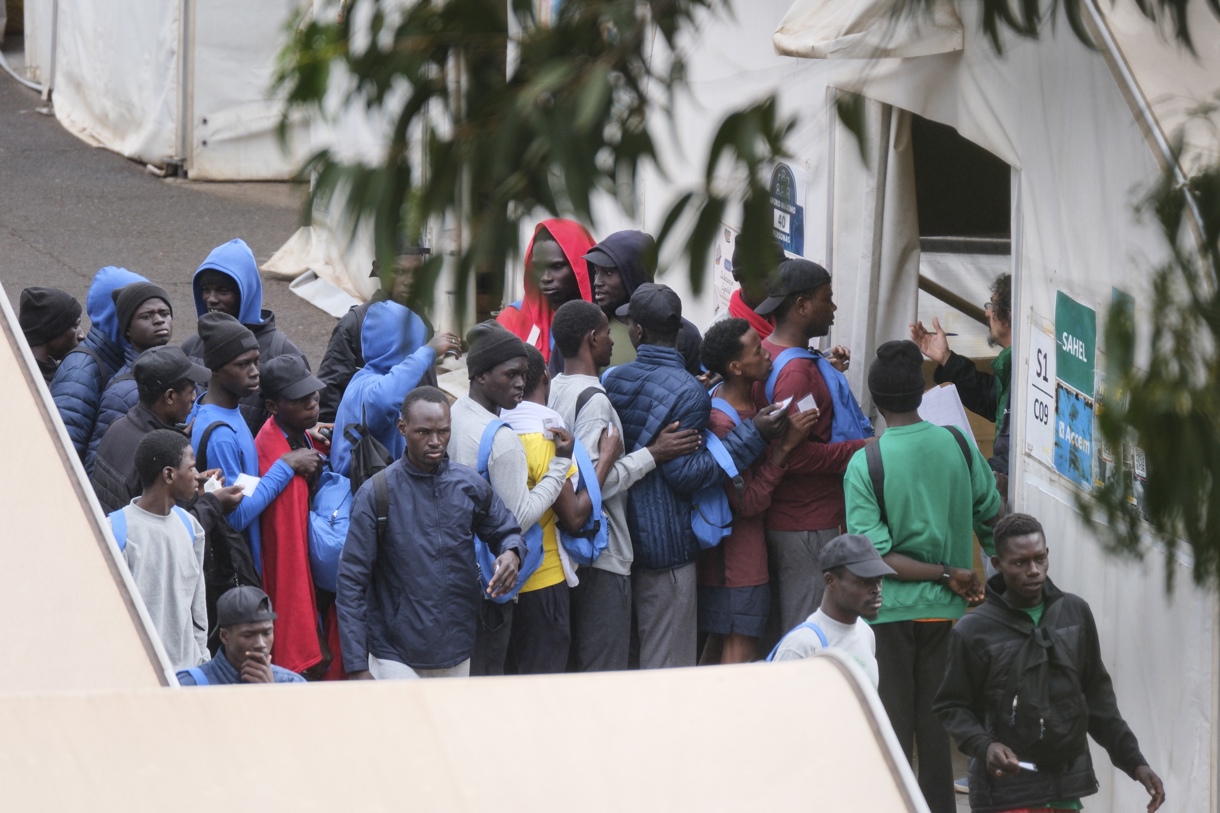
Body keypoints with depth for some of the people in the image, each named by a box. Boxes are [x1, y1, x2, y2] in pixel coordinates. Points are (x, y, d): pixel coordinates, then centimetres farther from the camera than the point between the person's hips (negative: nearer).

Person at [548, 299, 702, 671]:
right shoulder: (593, 399, -17)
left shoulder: (554, 390, 10)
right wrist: (652, 455, -17)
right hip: (601, 557, -9)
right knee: (603, 670, -4)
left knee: (567, 665, 15)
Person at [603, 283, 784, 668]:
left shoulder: (611, 380, 4)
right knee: (666, 666, -1)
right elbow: (685, 475, -18)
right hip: (665, 545, -6)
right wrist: (752, 434, -18)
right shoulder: (688, 392, -15)